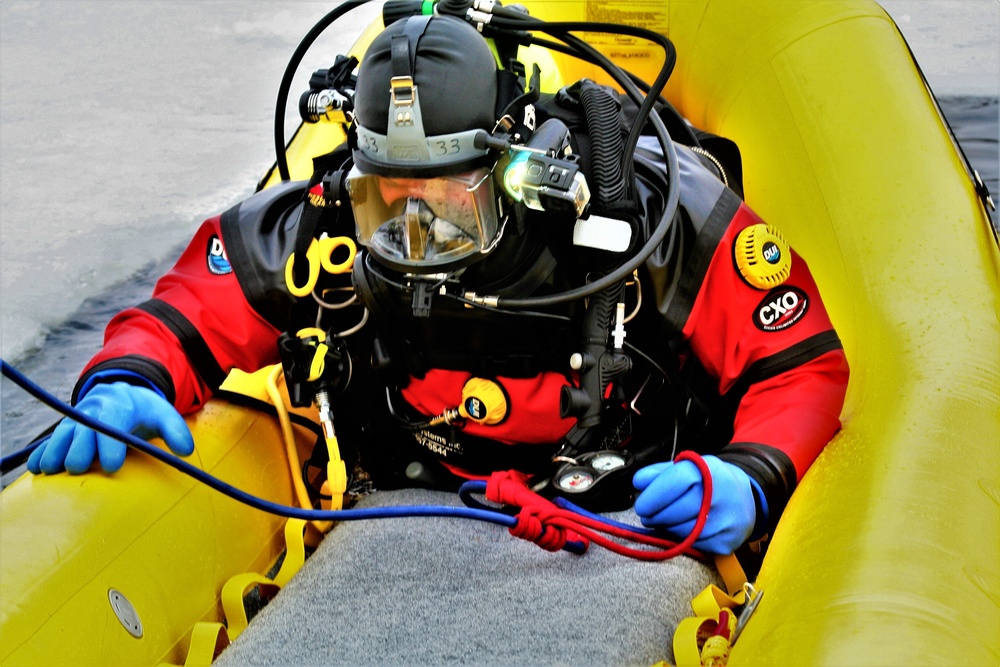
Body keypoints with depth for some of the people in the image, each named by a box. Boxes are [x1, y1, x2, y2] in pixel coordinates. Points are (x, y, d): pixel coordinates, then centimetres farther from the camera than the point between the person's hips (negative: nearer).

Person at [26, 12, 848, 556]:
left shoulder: (658, 211, -21)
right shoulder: (332, 226, -16)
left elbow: (803, 363, -14)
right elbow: (188, 311, -2)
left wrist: (752, 479, -34)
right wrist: (122, 381, -25)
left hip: (629, 526, -1)